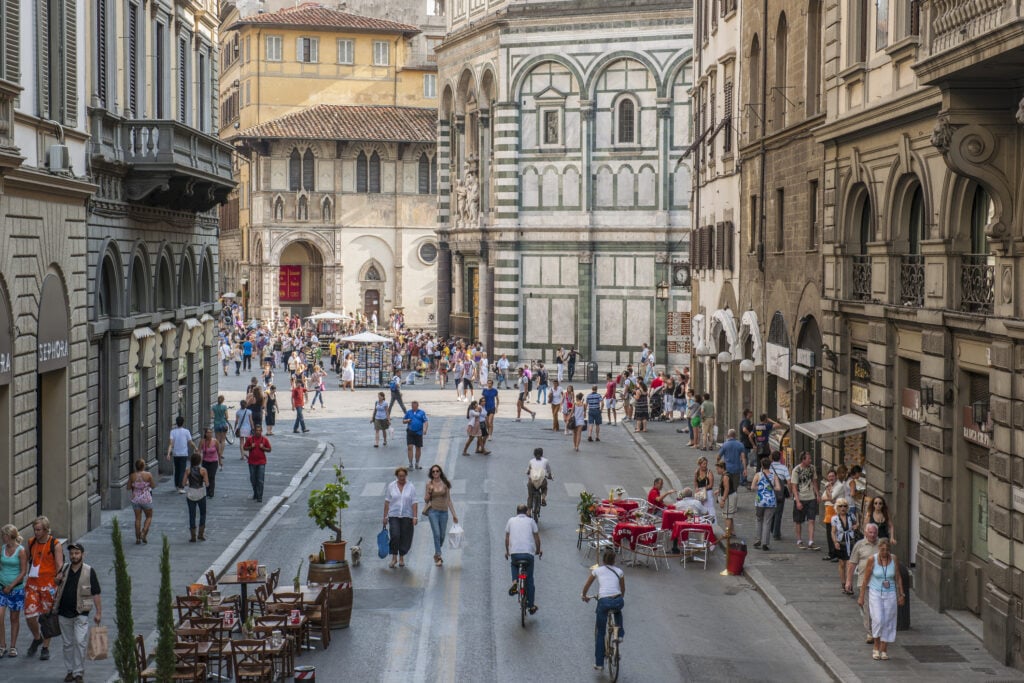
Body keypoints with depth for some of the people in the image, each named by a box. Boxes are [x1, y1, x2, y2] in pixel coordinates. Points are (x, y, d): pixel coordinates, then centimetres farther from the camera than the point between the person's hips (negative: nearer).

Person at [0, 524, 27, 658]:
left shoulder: (21, 551, -9)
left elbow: (23, 572, -9)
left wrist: (11, 586, -13)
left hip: (16, 588, -3)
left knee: (14, 618, 7)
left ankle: (13, 646, 18)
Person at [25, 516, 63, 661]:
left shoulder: (55, 545, -8)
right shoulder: (31, 542, 6)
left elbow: (60, 566, -9)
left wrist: (58, 582, -19)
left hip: (49, 585, -4)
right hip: (32, 584, 4)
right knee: (29, 615, -4)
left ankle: (45, 648, 15)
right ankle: (37, 638, 24)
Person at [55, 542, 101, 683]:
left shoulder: (89, 572, -4)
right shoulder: (64, 570, 8)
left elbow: (96, 594, -3)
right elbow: (58, 591, 16)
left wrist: (98, 612, -7)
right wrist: (55, 610, 14)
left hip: (80, 613, -4)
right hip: (64, 613, 4)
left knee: (80, 642, -10)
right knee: (67, 643, 9)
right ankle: (70, 670, 20)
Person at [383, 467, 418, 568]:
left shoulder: (411, 487, 2)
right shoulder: (391, 486, 3)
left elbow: (414, 503, -1)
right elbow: (387, 502, 5)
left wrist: (415, 517, -8)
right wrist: (385, 516, 1)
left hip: (407, 516, 1)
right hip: (394, 515, -1)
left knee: (405, 538, 4)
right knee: (395, 536, -14)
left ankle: (401, 558, 20)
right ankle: (394, 557, 0)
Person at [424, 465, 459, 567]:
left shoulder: (445, 483, 4)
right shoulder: (429, 484, 3)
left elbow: (448, 500, 8)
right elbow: (426, 500, 7)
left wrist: (454, 514, 6)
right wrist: (429, 492, -12)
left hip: (444, 512, 2)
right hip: (433, 511, -2)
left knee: (442, 536, 8)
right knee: (436, 534, -14)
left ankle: (436, 554, 31)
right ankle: (438, 556, -9)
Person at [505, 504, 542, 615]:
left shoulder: (511, 520, 12)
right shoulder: (530, 521, 9)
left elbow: (507, 538, 14)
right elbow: (537, 537, 8)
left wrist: (507, 551, 27)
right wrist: (538, 550, 23)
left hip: (514, 552, 1)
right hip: (529, 552, -1)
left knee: (514, 565, 34)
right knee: (529, 579, 13)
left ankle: (514, 582, 4)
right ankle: (531, 605, 16)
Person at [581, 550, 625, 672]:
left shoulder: (597, 570, 16)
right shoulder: (619, 571, 19)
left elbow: (586, 586, 26)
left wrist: (584, 596, 45)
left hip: (603, 602, -2)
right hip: (618, 601, 2)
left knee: (600, 633, 14)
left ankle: (599, 663, 13)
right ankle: (620, 634, 30)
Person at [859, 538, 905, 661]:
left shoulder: (893, 559, -3)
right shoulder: (872, 559, -9)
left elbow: (898, 577, 7)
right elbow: (865, 579, -3)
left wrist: (901, 594, 6)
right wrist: (861, 597, -2)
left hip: (890, 594, 2)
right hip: (875, 593, -2)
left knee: (888, 621, 3)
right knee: (878, 620, -16)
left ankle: (884, 650, 15)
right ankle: (876, 647, 2)